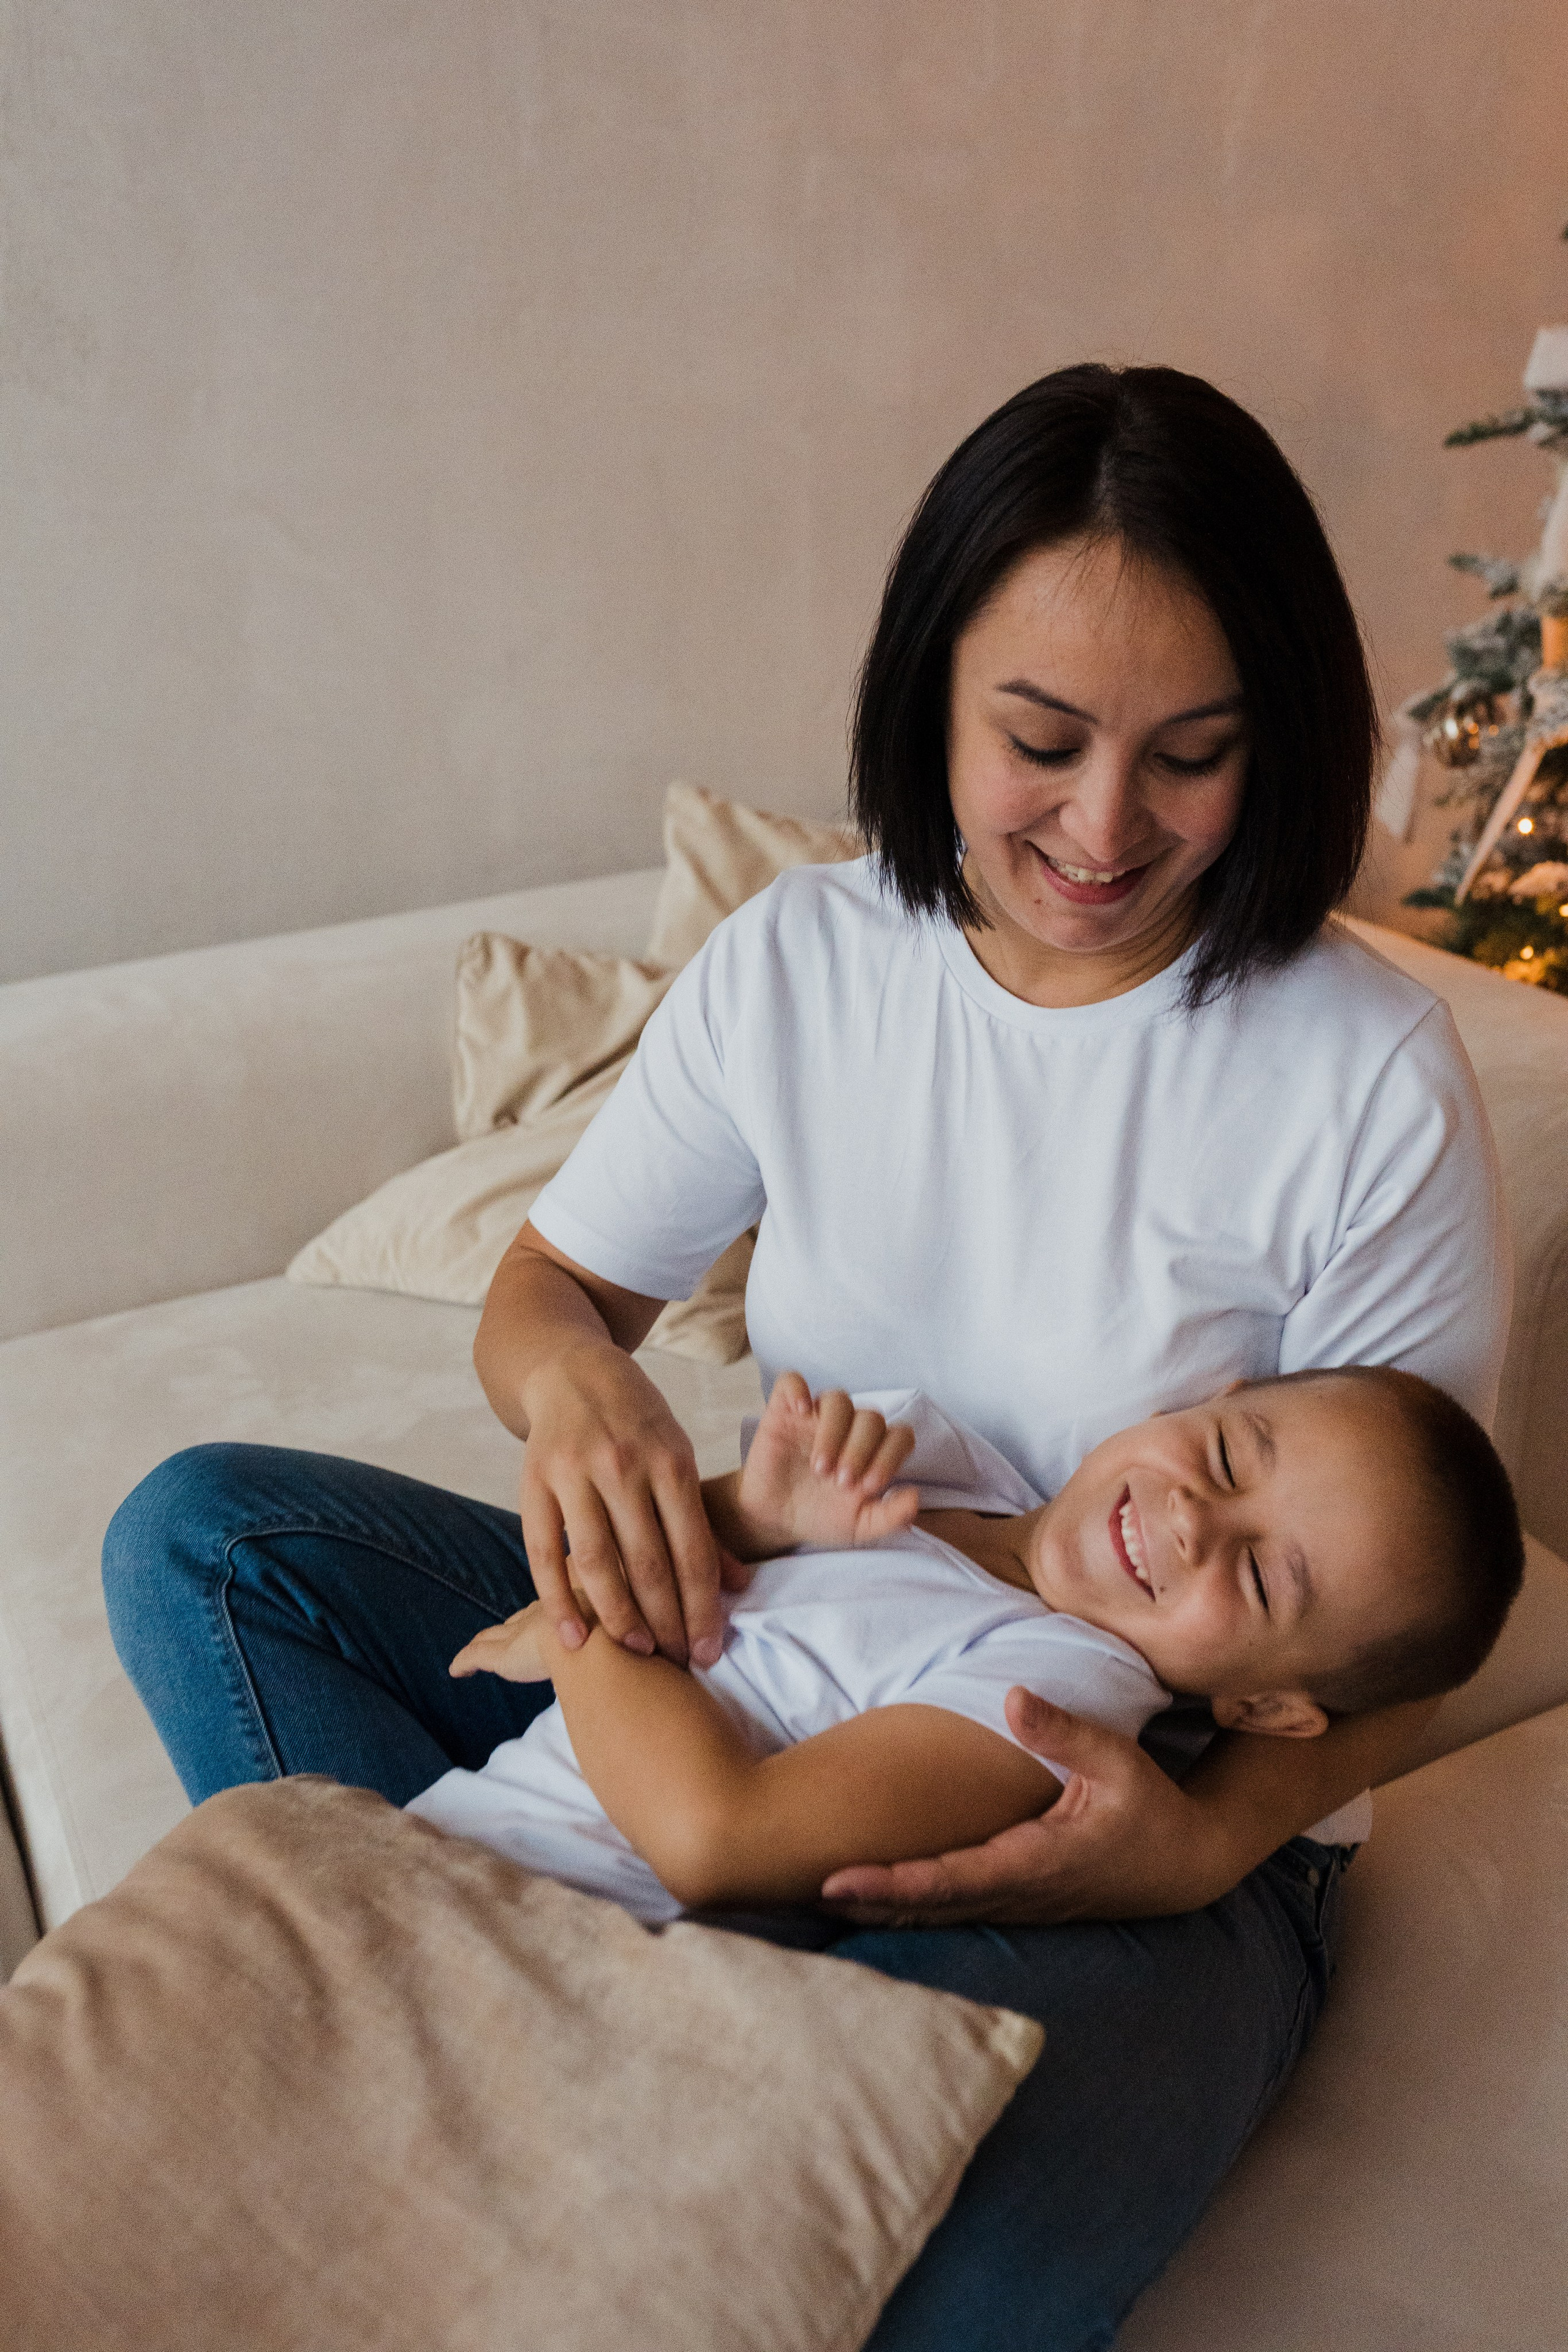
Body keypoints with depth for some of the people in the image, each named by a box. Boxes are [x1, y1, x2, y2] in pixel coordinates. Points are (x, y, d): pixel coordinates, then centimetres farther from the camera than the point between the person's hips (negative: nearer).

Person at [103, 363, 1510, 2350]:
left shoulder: (1370, 1081, -14)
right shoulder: (799, 957, -5)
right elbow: (550, 1282, 4)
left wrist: (1209, 1838, -25)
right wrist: (578, 1390, -20)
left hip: (1161, 1812, -3)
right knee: (199, 1532, -8)